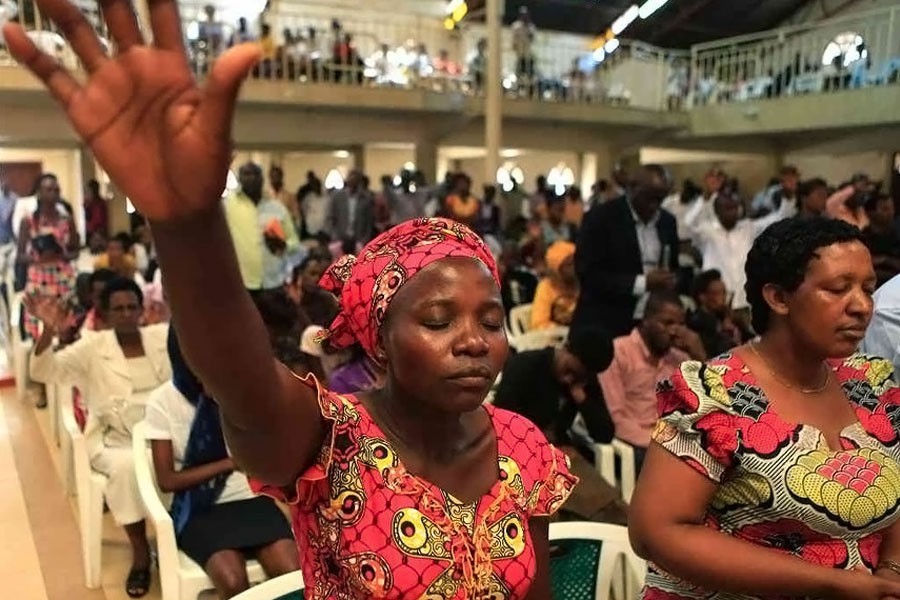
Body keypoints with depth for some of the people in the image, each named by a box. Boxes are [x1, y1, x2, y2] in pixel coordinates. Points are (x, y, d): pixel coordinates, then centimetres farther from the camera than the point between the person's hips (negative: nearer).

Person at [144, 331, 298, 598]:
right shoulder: (163, 401, -5)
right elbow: (167, 481, -6)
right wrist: (230, 462, -11)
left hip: (252, 498, 1)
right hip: (201, 509, -1)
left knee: (295, 575, -23)